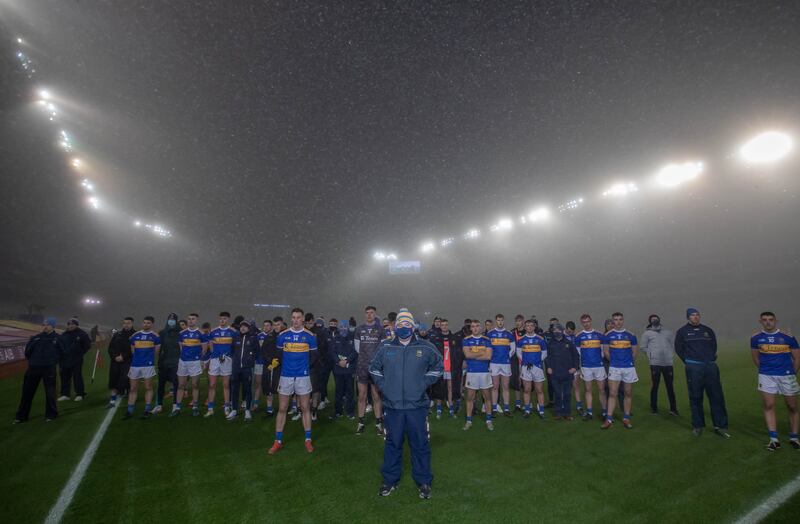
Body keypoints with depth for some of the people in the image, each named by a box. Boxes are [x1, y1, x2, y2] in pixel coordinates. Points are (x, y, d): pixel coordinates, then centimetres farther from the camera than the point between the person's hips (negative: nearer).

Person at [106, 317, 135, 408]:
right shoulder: (117, 334, 11)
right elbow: (110, 347, 10)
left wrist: (123, 357, -15)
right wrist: (115, 357, -6)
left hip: (127, 362, -4)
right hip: (115, 361, 4)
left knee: (123, 380, -11)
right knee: (113, 381, 7)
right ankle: (112, 401, 19)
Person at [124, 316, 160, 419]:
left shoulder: (155, 336, -1)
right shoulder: (135, 335, 8)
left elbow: (157, 351, 6)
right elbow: (132, 350, 17)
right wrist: (138, 357, 15)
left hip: (148, 365, -3)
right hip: (135, 364, 3)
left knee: (148, 388, 2)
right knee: (133, 388, 8)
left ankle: (147, 410, 7)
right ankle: (129, 411, 13)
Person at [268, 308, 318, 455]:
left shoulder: (309, 336, -1)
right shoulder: (283, 335, 1)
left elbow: (314, 356, 9)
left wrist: (306, 366, 3)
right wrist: (284, 366, 7)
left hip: (303, 376, -1)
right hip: (285, 376, 1)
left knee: (305, 408, 5)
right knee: (282, 409, 5)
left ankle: (308, 440, 15)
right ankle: (278, 441, 14)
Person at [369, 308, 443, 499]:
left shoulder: (425, 347, -2)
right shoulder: (385, 347, 1)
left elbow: (438, 366, 11)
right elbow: (374, 367, 15)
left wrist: (424, 383, 2)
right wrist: (383, 385, 4)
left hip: (417, 405, -1)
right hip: (392, 405, 1)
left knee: (420, 444, 8)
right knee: (393, 443, 12)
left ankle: (424, 482, 25)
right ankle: (390, 480, 29)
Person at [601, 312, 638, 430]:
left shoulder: (631, 335, 2)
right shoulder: (608, 335, 1)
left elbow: (635, 351, 10)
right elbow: (606, 351, 9)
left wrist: (629, 361, 15)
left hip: (629, 368, 1)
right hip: (614, 368, -1)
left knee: (628, 394, 8)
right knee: (612, 394, -4)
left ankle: (626, 418, 18)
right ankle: (609, 419, -3)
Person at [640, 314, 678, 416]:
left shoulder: (668, 332, 13)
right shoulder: (647, 333, 6)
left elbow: (675, 344, 14)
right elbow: (643, 347, 6)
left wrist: (671, 354, 5)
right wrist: (651, 354, 1)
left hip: (668, 363, 2)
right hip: (655, 364, -2)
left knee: (670, 386, 3)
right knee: (654, 386, 3)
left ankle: (673, 408, 9)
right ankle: (654, 408, 12)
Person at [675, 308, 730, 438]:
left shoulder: (708, 330, 12)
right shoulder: (682, 332, 3)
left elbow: (714, 346, 21)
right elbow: (678, 349, 7)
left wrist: (711, 359, 12)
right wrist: (689, 362, 4)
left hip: (711, 366, 3)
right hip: (693, 368, -3)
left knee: (717, 396, 1)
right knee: (695, 398, 2)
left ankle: (720, 426, 11)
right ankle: (697, 426, 12)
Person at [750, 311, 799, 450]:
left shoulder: (788, 337, -4)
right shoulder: (756, 338, 0)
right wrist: (765, 370, 13)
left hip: (787, 376, 0)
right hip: (766, 376, 0)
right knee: (769, 406, -3)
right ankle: (774, 439, 1)